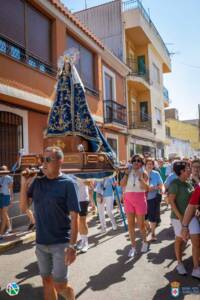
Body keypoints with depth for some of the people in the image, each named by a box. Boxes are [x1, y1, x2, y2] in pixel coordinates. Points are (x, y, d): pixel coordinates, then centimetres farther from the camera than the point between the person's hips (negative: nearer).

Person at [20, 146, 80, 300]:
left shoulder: (68, 183, -14)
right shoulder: (37, 181, 1)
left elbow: (74, 217, -14)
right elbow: (23, 208, 2)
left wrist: (72, 246, -17)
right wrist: (24, 183, -10)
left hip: (60, 244, -5)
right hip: (41, 243, 5)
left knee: (60, 286, 5)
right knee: (47, 281, 17)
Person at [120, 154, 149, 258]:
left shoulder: (143, 173, -3)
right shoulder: (128, 172, 3)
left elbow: (146, 188, -15)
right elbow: (122, 184, -9)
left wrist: (140, 177, -21)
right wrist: (126, 173, -14)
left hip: (140, 200, -2)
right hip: (128, 200, 2)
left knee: (141, 224, 7)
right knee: (130, 224, 3)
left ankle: (145, 242, 33)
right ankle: (133, 247, 14)